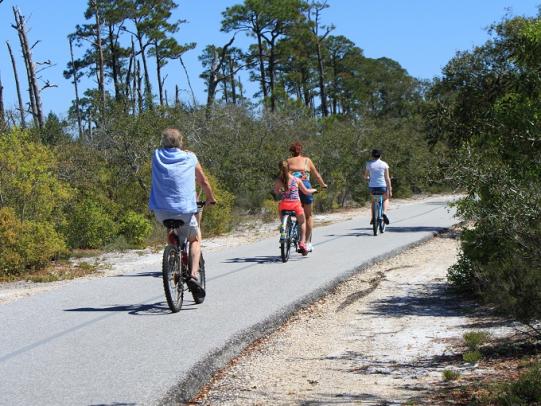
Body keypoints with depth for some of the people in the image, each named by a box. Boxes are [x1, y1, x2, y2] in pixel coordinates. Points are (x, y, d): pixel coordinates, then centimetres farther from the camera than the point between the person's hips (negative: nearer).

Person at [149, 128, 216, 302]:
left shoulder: (157, 156, 9)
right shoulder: (190, 158, 6)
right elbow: (203, 181, 18)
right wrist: (211, 199, 35)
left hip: (161, 211, 2)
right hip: (184, 210, -2)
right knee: (195, 239, 20)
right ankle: (193, 274, -1)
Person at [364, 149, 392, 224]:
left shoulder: (369, 164, 3)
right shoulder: (384, 164, -1)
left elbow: (365, 177, 11)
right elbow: (387, 178, -3)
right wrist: (390, 190, 2)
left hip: (372, 187, 1)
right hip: (382, 186, -1)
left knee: (373, 200, 30)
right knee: (386, 199, 28)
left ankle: (372, 218, 20)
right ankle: (384, 213, 1)